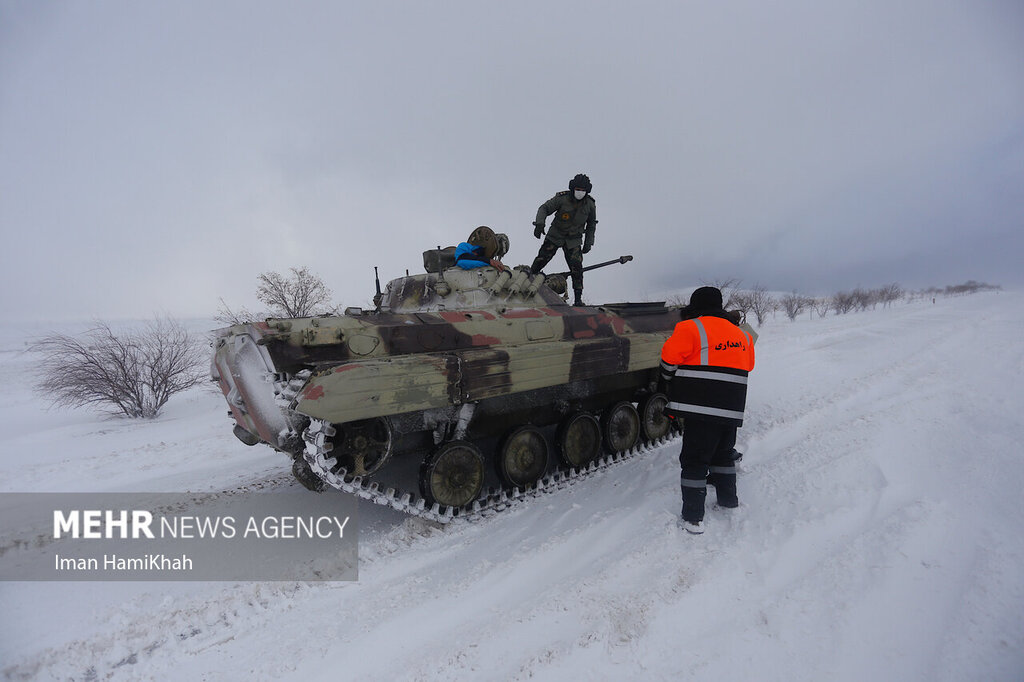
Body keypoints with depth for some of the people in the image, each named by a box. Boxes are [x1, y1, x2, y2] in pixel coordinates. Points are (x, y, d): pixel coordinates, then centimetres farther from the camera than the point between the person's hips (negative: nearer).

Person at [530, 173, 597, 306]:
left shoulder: (590, 205, -4)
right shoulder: (562, 198, -14)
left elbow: (591, 225, 10)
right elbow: (544, 208, -11)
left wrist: (588, 243, 6)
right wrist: (539, 223, -28)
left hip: (574, 240, 1)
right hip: (555, 236, -1)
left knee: (576, 267, -12)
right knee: (541, 259, -9)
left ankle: (578, 298, -4)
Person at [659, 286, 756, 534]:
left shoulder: (690, 329, -9)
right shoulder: (741, 335, 13)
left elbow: (669, 359, -9)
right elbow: (747, 367, 22)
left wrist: (671, 384, 9)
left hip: (701, 409, -6)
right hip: (732, 409, 7)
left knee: (694, 460, 1)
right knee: (724, 453, 26)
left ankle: (693, 518, 4)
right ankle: (728, 498, 40)